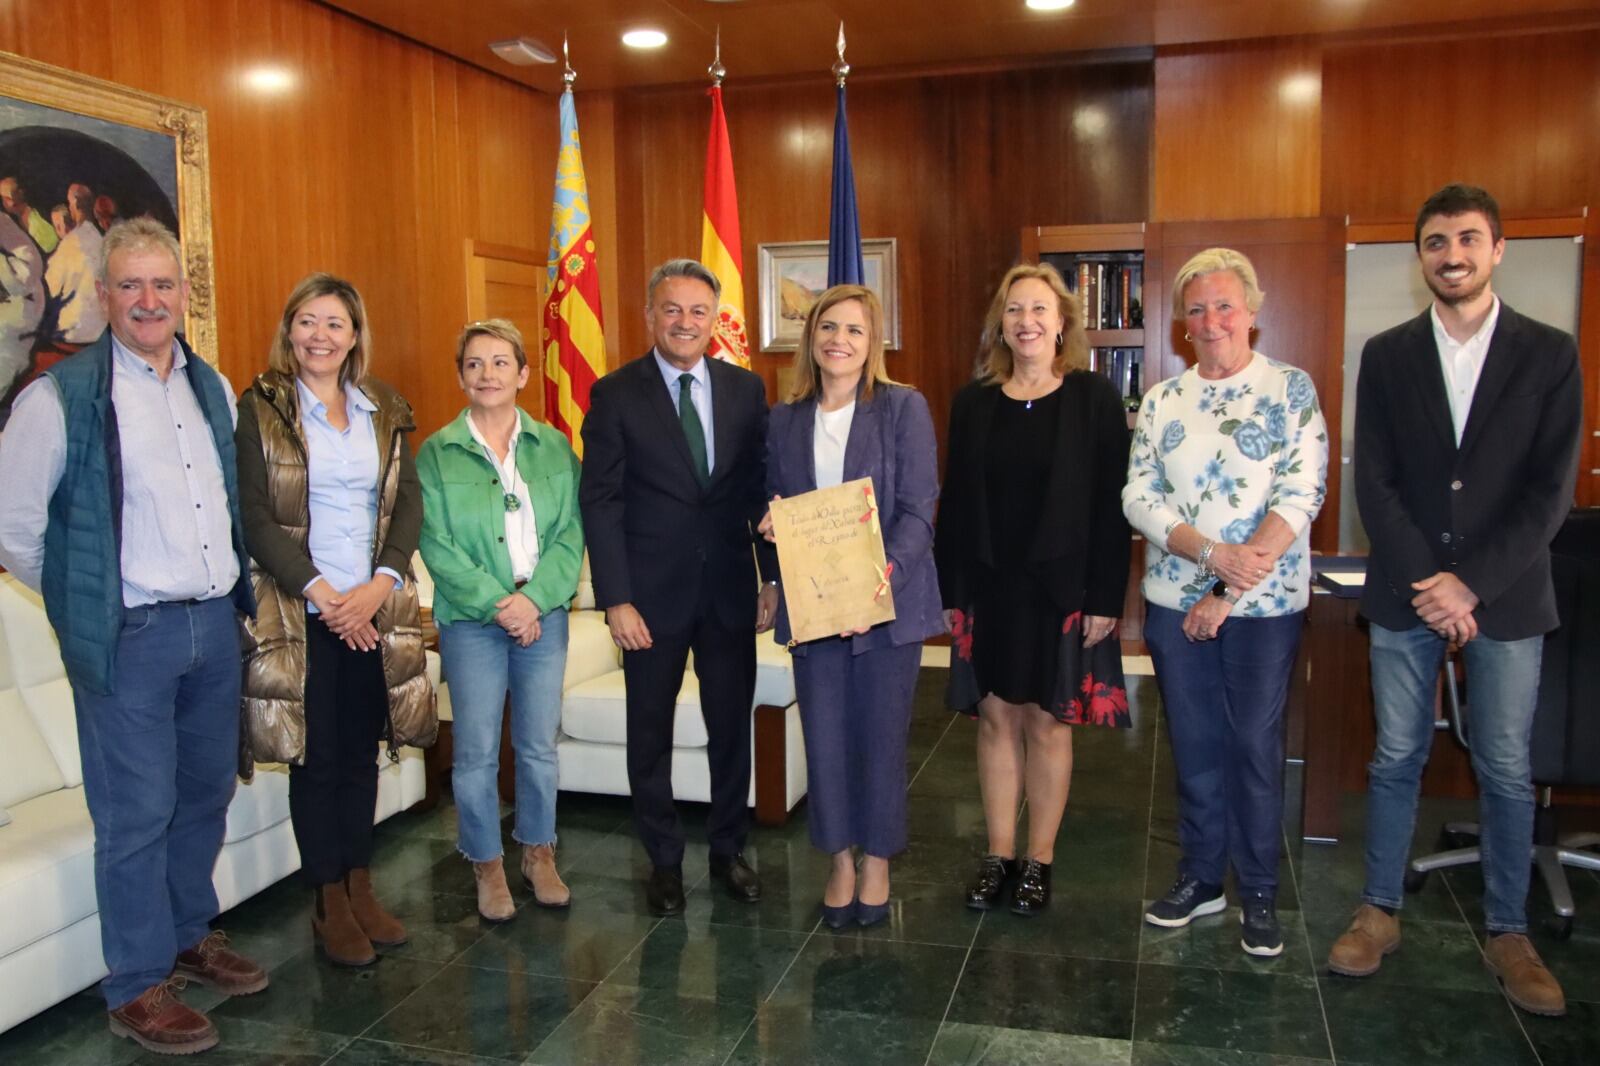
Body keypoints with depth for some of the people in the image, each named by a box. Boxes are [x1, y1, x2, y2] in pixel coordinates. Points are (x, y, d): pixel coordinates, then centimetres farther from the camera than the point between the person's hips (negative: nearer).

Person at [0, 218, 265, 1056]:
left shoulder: (213, 388, 9)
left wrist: (234, 588, 13)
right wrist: (84, 603, 0)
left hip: (215, 623, 6)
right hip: (129, 637, -6)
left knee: (206, 794, 16)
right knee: (136, 813, 2)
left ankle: (191, 937, 34)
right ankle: (137, 987, 17)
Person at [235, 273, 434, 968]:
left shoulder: (384, 410, 9)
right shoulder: (260, 409, -2)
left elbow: (408, 502, 5)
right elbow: (254, 516, -8)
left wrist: (380, 585, -9)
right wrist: (321, 593, -14)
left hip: (374, 610, 3)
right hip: (302, 613, -3)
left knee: (362, 750, 10)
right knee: (318, 756, 4)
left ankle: (361, 887, 24)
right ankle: (330, 905, 17)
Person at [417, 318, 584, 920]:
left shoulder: (553, 448, 6)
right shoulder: (436, 454, 0)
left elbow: (571, 533, 1)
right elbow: (437, 545, -6)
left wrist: (534, 598, -13)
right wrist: (497, 602, -14)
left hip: (544, 615, 2)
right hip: (471, 620, -2)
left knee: (539, 745, 10)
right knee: (476, 751, 4)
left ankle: (539, 854, 28)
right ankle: (486, 865, 21)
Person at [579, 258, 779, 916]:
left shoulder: (745, 389, 4)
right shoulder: (615, 394, -4)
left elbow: (763, 490, 7)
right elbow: (600, 501, -7)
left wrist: (775, 577, 1)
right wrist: (616, 599, -13)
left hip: (730, 589, 3)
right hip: (652, 591, -2)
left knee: (732, 727, 12)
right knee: (650, 733, 10)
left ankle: (728, 849, 31)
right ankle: (664, 860, 27)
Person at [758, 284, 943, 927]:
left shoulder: (903, 409, -4)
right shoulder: (786, 421, 8)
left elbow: (918, 510, -9)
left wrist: (883, 577, -22)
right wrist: (771, 525, -8)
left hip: (889, 601, -3)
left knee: (881, 735, 8)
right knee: (824, 736, 9)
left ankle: (877, 862, 26)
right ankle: (840, 861, 27)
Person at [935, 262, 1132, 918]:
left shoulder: (1094, 398, -3)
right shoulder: (974, 402, 5)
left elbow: (1111, 504, -6)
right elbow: (955, 501, 6)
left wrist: (1105, 598, -10)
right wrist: (950, 590, 2)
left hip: (1062, 588, -2)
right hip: (988, 587, 3)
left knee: (1047, 722, 6)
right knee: (996, 717, 9)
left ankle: (1039, 859, 20)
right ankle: (999, 855, 21)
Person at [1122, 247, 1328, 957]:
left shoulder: (1292, 389, -3)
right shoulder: (1161, 401, 7)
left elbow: (1302, 495, -11)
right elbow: (1139, 498, -1)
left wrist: (1229, 592, -16)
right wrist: (1213, 554, -17)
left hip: (1264, 605, -3)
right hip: (1175, 600, 3)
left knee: (1256, 745, 6)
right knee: (1194, 744, 12)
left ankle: (1259, 892, 22)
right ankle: (1200, 876, 28)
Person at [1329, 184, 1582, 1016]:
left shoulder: (1549, 355, 1)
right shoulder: (1387, 355, 4)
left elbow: (1552, 490, -5)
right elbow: (1374, 483, -1)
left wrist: (1471, 582, -14)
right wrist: (1428, 585, -11)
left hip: (1506, 596, -1)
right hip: (1406, 593, 1)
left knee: (1506, 770, 8)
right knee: (1396, 759, 9)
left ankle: (1507, 933, 22)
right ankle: (1380, 911, 22)